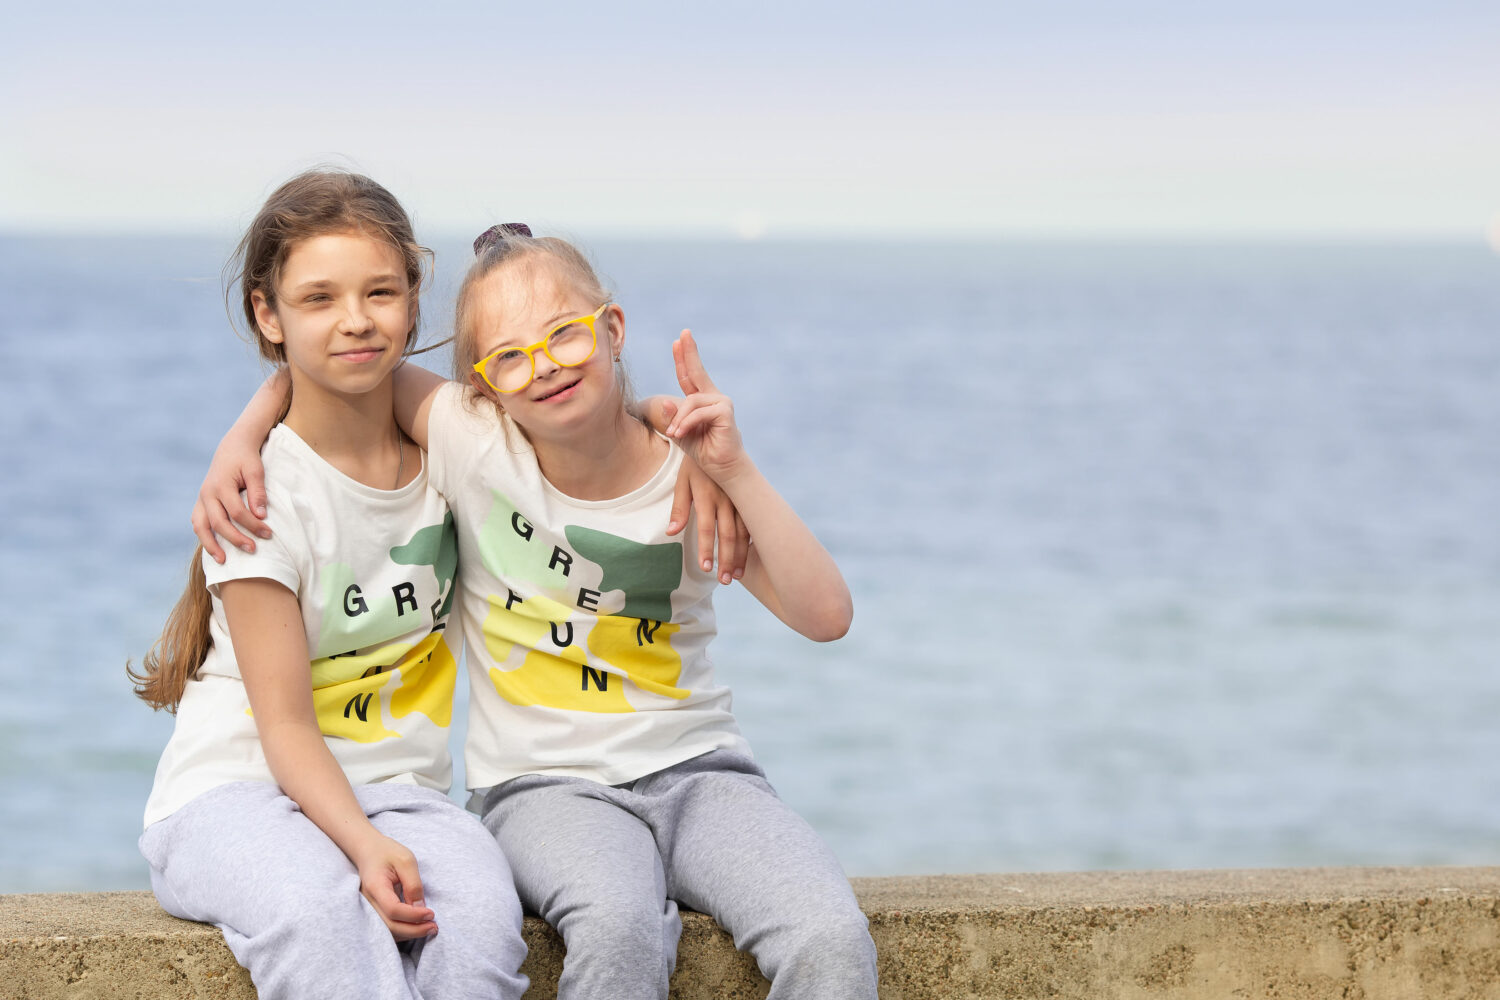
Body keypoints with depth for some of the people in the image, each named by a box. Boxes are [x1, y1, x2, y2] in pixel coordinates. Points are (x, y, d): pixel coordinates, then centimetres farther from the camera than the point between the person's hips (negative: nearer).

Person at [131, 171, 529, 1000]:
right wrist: (364, 844, -29)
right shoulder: (261, 488, -9)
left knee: (481, 911, -31)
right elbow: (285, 724, -12)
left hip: (395, 795, 4)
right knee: (315, 908, -39)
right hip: (237, 788, -4)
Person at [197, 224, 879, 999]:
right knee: (618, 928, -37)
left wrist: (736, 472, -17)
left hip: (696, 768, 2)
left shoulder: (688, 475, -2)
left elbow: (826, 616, -10)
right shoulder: (472, 444, -5)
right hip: (543, 786, -2)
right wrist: (239, 443, -7)